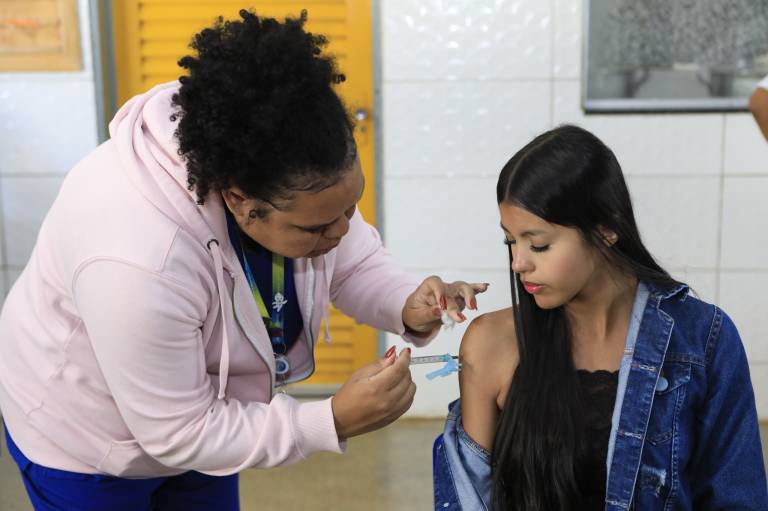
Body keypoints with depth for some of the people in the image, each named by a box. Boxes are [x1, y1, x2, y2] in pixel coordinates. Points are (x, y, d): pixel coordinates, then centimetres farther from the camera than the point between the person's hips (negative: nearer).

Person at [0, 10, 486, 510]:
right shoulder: (139, 260, -42)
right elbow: (177, 434, -30)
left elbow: (354, 261, -6)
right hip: (88, 440, -5)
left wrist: (407, 306, -27)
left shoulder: (287, 174, -24)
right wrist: (333, 423, -34)